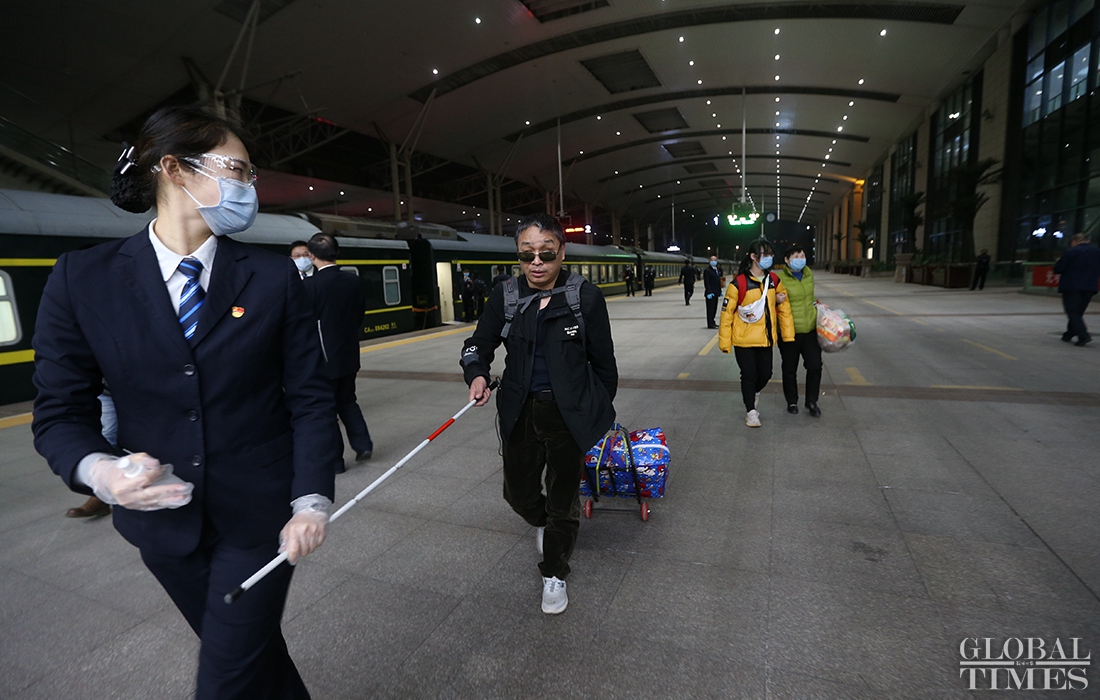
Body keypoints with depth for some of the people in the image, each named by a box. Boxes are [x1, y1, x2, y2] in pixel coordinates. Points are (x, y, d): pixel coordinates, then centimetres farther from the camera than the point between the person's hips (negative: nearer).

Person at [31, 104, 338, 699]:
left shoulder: (275, 277, -6)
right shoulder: (82, 280, -5)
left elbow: (309, 398, -7)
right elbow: (60, 411, -1)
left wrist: (311, 502, -12)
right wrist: (99, 471, -21)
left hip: (259, 515, -1)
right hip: (163, 516, 2)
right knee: (254, 647, 22)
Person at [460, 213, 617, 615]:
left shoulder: (586, 296, -10)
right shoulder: (505, 296, -4)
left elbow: (603, 360, -1)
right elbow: (479, 344, 4)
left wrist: (602, 411, 7)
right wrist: (477, 373, -18)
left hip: (570, 412, -2)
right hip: (520, 412, 3)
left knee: (563, 497, 11)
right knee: (518, 491, 15)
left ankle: (554, 574, 36)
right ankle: (542, 523, 53)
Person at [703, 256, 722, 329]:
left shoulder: (718, 270, 15)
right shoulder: (707, 270, -11)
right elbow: (706, 282, -16)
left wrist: (720, 291, 16)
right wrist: (709, 292, -22)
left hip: (716, 293, 8)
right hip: (710, 293, -8)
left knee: (714, 308, 13)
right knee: (710, 309, -4)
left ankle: (712, 322, 22)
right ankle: (710, 324, 0)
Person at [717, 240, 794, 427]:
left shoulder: (774, 280, 3)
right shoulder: (739, 283, -14)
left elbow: (784, 307, 10)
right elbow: (727, 313, -12)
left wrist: (788, 333, 3)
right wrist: (724, 342, -11)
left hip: (765, 339, 5)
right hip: (744, 340, -5)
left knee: (765, 374, 12)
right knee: (749, 375, 3)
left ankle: (753, 394, 43)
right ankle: (751, 412, 20)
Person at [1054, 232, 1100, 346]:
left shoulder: (1071, 252, -11)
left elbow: (1057, 269, -11)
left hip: (1071, 288, -6)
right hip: (1089, 288, 6)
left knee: (1073, 313, -3)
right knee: (1078, 313, 14)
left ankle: (1083, 336, -15)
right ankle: (1069, 335, 21)